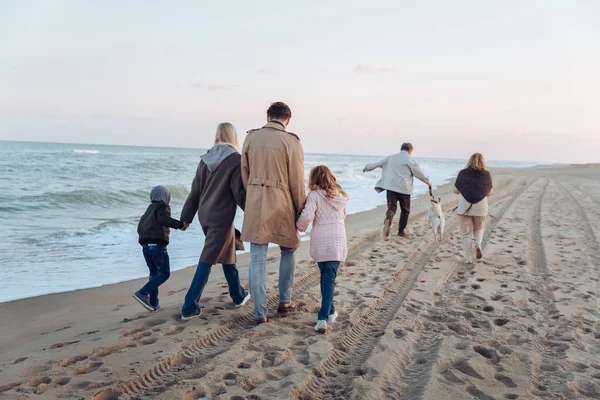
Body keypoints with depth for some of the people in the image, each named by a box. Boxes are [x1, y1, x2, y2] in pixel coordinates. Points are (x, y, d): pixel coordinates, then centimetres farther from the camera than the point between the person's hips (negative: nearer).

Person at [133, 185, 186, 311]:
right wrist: (179, 224, -22)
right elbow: (163, 219, -22)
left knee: (154, 273, 13)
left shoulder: (148, 210, 24)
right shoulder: (162, 207, 0)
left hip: (145, 246, 8)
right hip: (157, 245, -8)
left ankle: (153, 303, 7)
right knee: (164, 273, -4)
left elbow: (140, 228, 26)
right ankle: (143, 293, -18)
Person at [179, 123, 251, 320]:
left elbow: (195, 191, 10)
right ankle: (189, 307, 1)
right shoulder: (236, 159, -12)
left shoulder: (205, 159, 6)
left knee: (228, 254, 21)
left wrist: (186, 217, 16)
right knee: (206, 262, -2)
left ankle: (239, 295, 34)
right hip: (222, 217, -7)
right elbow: (239, 193, -13)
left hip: (205, 215, 7)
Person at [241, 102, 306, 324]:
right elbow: (297, 181, -6)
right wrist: (301, 209, 5)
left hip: (255, 204, 3)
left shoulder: (251, 138, 3)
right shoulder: (291, 142, -8)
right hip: (281, 204, -2)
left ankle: (260, 312, 9)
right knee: (288, 250, 20)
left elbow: (244, 174, 9)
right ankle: (284, 301, 27)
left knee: (257, 258, 6)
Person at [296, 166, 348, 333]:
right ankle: (323, 317, -10)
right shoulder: (340, 195, 9)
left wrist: (300, 227, 2)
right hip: (338, 240, 2)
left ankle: (330, 312, 26)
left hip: (319, 241, -2)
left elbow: (307, 216, -17)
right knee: (330, 278, 0)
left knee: (325, 276, 17)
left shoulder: (314, 195, -7)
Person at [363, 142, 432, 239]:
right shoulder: (410, 160, -3)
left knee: (392, 207, -1)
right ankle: (401, 231, 17)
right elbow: (419, 174, 4)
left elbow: (377, 163, 16)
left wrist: (367, 168, 32)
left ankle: (387, 220, -33)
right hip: (403, 188, -3)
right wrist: (427, 181, 20)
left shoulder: (391, 157, 9)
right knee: (405, 210, 14)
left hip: (390, 187, 3)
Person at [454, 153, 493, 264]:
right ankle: (478, 244, -6)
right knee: (479, 228, 22)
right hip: (480, 205, 1)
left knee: (467, 232, 7)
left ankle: (468, 258, 4)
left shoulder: (462, 173, -3)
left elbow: (456, 190, 1)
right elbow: (489, 192, 3)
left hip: (465, 206, -1)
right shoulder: (486, 174, -2)